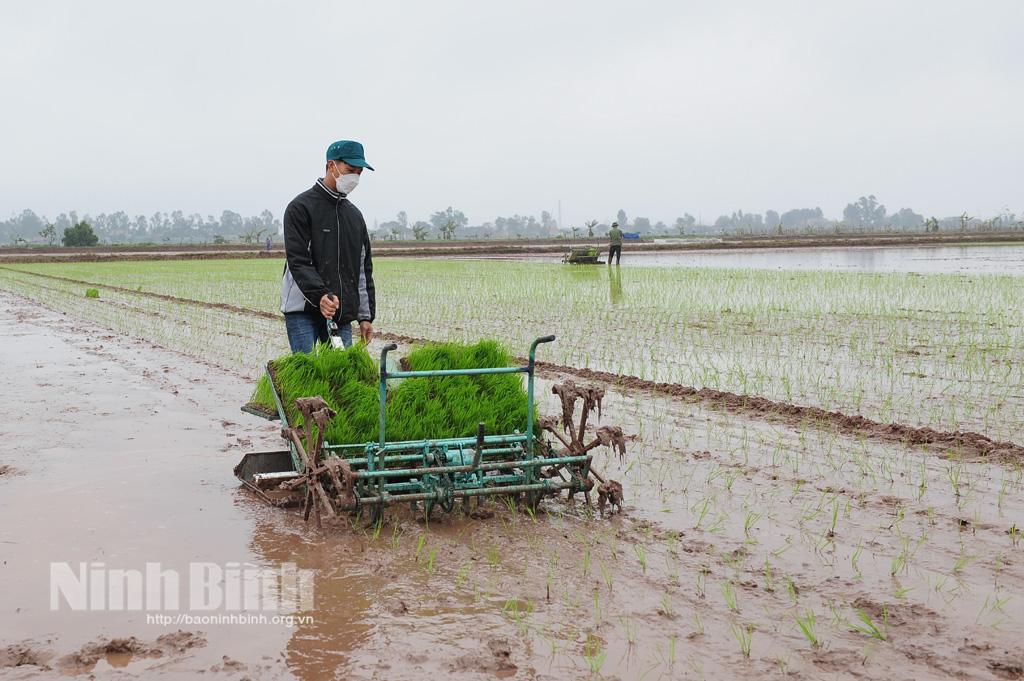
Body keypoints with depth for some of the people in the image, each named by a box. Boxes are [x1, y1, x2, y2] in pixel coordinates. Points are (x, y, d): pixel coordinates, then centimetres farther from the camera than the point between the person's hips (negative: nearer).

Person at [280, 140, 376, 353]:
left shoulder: (355, 215, 16)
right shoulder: (301, 207, -4)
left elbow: (364, 269, 17)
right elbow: (297, 261, -13)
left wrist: (366, 315, 11)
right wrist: (320, 295, -28)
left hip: (342, 314, 6)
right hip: (303, 311, -6)